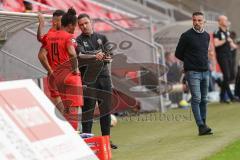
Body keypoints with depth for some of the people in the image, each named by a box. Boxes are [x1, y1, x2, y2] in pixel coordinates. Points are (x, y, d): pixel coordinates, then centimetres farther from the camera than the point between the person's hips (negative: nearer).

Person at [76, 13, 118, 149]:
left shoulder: (102, 38, 15)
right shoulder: (78, 41, 2)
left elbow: (109, 53, 3)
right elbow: (81, 54, -17)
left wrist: (104, 56, -20)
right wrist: (95, 56, -33)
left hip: (104, 76, 4)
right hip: (88, 79, -4)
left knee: (106, 109, 7)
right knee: (88, 109, -7)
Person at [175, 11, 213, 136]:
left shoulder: (207, 36, 10)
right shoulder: (186, 36, -8)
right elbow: (178, 54, 0)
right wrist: (189, 62, 10)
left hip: (205, 72, 6)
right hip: (192, 73, -6)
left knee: (203, 100, 8)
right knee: (196, 99, -12)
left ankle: (203, 124, 14)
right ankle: (201, 127, -17)